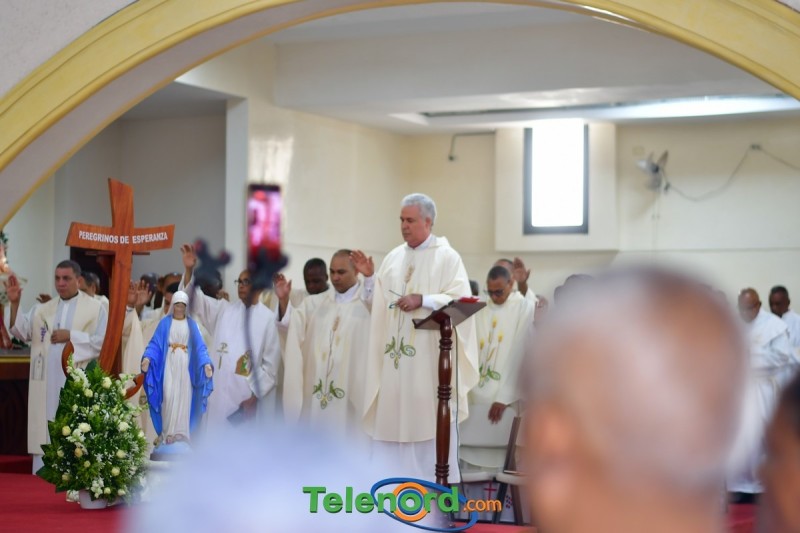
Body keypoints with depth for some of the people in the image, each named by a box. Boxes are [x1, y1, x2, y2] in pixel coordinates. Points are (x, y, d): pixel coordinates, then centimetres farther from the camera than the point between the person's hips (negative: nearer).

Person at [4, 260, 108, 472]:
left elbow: (102, 342, -7)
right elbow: (21, 331, 3)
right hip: (47, 383, 4)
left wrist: (70, 336, -11)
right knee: (44, 429, 4)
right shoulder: (43, 309, 15)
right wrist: (14, 303, -10)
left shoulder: (95, 308, 2)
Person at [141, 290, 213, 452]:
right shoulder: (165, 322, 3)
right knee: (168, 397, -9)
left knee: (184, 398, 0)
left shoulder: (191, 324, 7)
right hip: (169, 364, -2)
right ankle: (167, 432, -5)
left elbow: (199, 346, 3)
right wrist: (147, 357, -20)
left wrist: (206, 363, -13)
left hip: (185, 365, 2)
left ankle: (181, 433, 5)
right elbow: (155, 343, -2)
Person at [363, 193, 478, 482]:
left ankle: (437, 477, 6)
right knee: (392, 414, 4)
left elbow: (461, 301, -12)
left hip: (431, 353, -5)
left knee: (429, 415, -2)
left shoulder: (447, 257, -2)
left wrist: (423, 300, -19)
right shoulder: (393, 258, 14)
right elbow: (377, 303, 14)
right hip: (396, 353, 5)